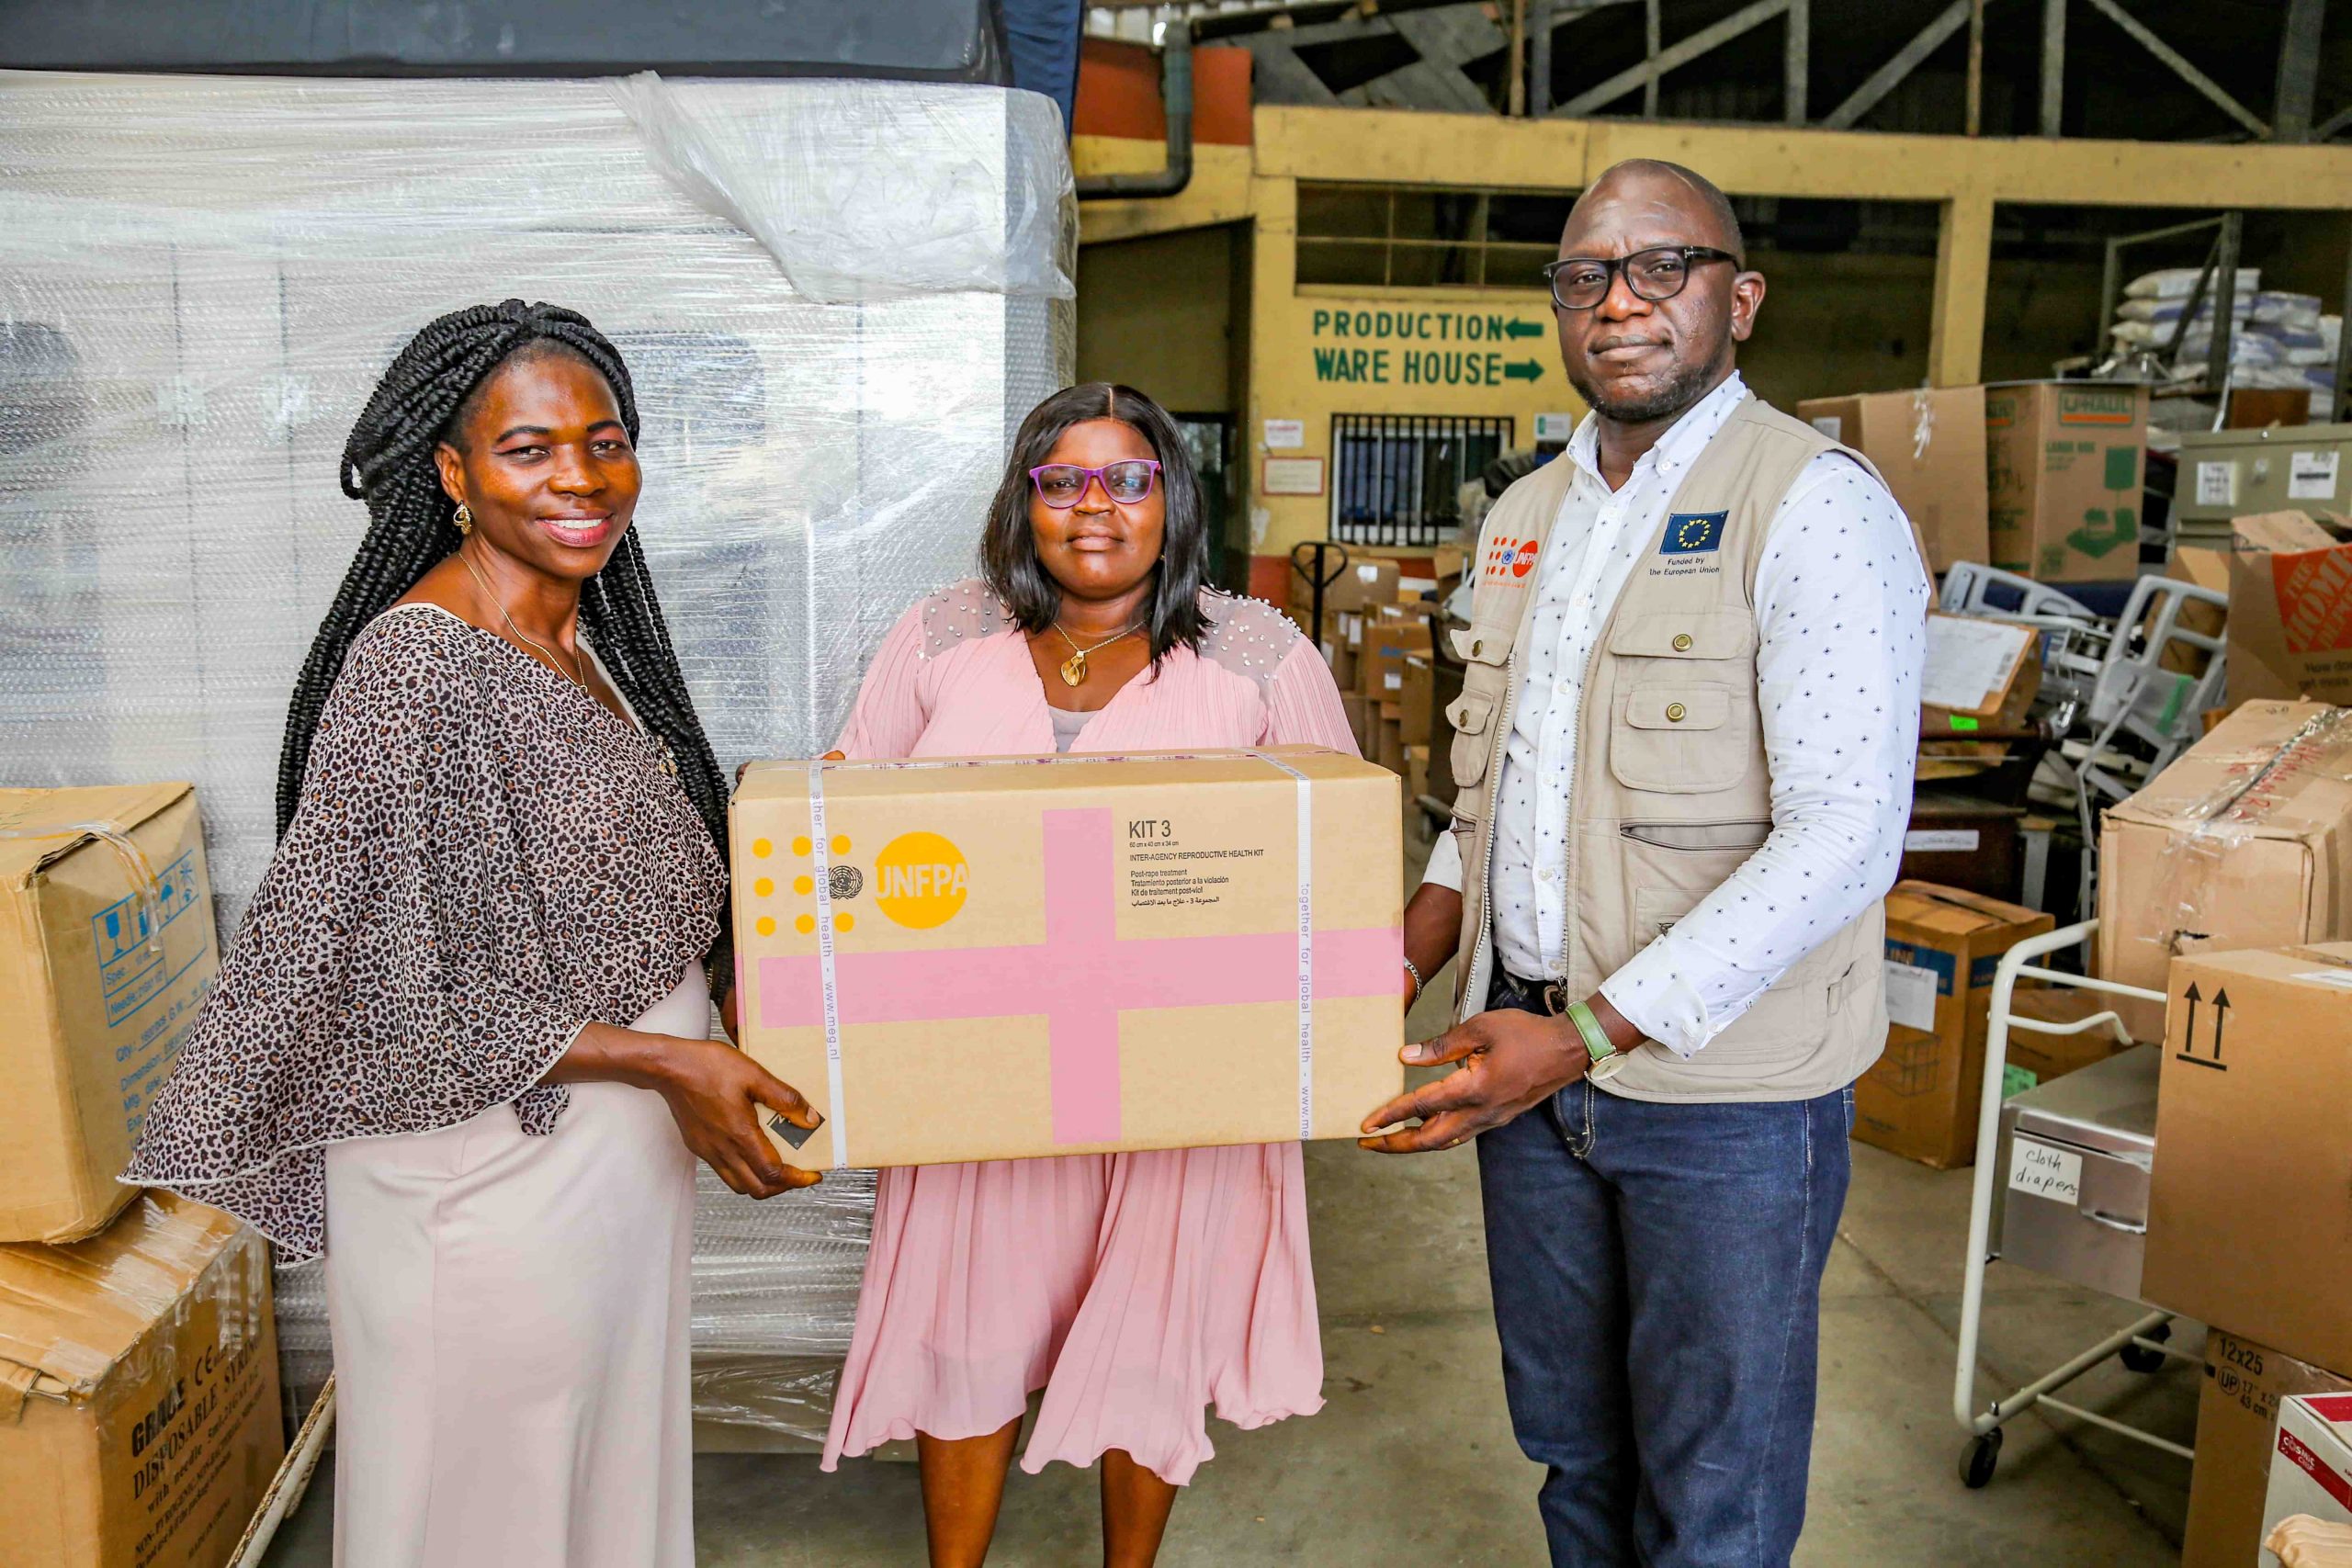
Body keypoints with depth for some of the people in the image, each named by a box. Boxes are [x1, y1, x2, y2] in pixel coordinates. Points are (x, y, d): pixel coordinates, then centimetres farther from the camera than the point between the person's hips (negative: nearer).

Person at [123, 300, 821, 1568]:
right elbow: (395, 995, -22)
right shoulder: (416, 665, -22)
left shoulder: (589, 634, 5)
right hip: (492, 1169, -8)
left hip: (621, 1144, 8)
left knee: (611, 1461, 24)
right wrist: (662, 1060, -23)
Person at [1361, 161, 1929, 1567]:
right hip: (1532, 1056, 6)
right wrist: (1411, 947, 2)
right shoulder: (1527, 515, 11)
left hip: (1726, 1091, -6)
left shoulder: (1816, 504, -12)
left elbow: (1845, 835, -20)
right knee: (1569, 1445, 21)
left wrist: (1589, 1034, -24)